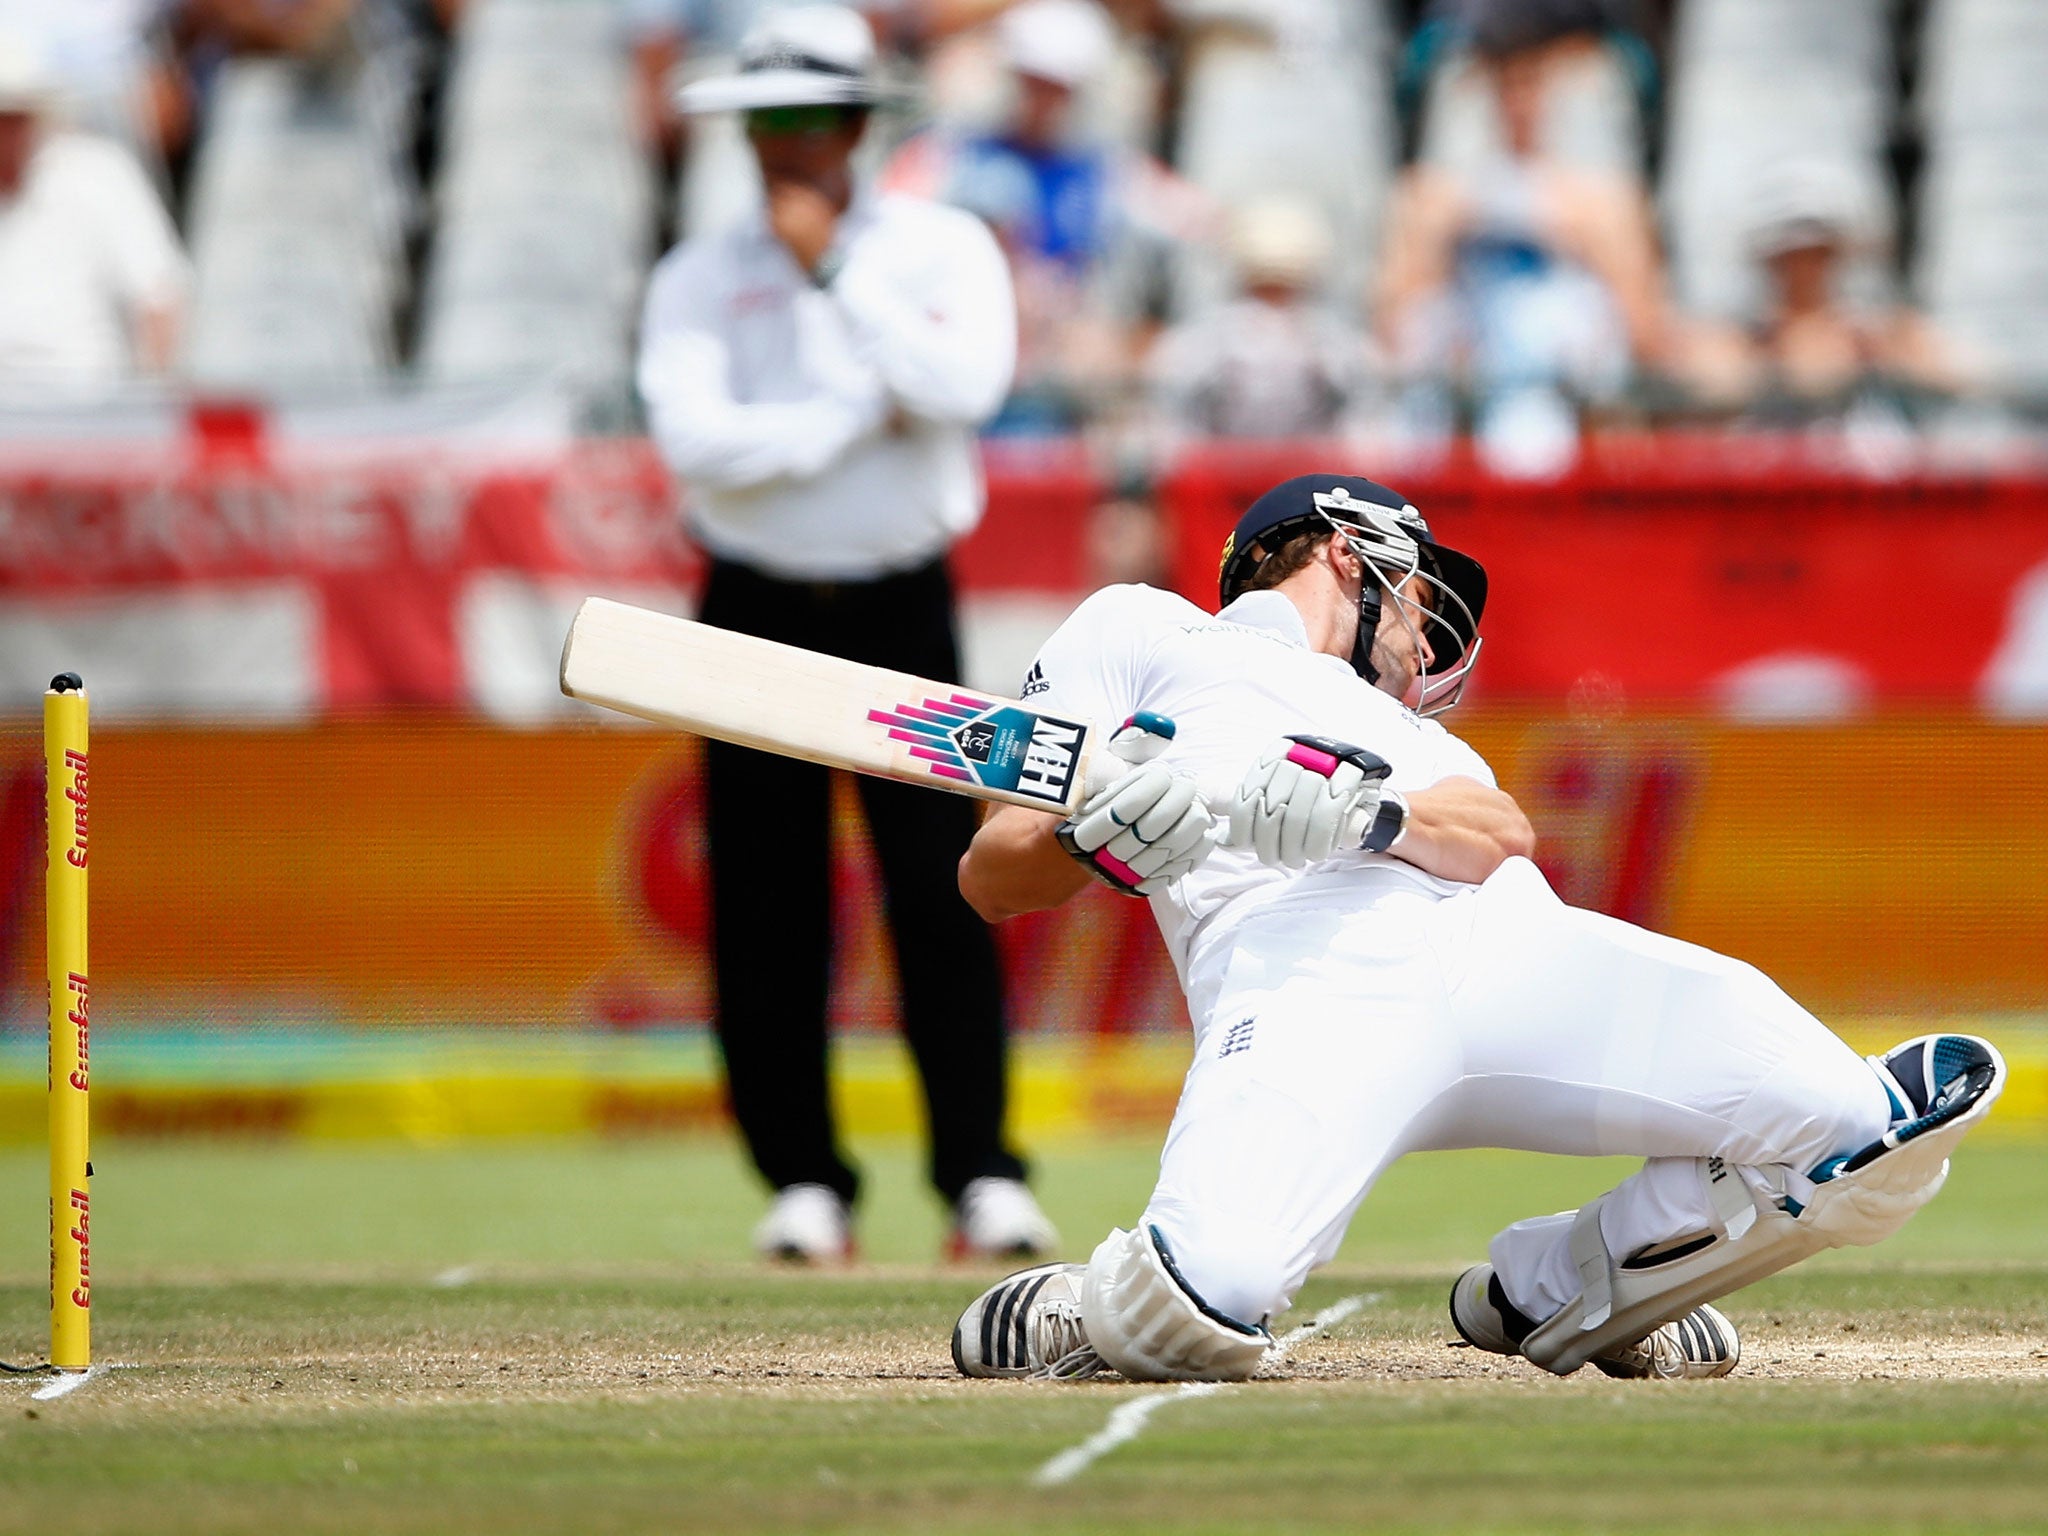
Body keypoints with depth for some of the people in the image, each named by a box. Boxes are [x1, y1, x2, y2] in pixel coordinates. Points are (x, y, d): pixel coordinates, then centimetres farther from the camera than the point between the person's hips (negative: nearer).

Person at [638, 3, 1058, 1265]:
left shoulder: (940, 251, 3)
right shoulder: (701, 279, 3)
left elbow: (965, 387, -17)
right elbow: (697, 438, -13)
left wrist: (835, 266, -15)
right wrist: (862, 416, -14)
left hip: (903, 606, -1)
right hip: (760, 610, 1)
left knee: (943, 897, -7)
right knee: (767, 912, -1)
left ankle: (984, 1177, -4)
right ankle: (804, 1183, 7)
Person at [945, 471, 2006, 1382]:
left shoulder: (1422, 748, 40)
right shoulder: (1144, 632, 30)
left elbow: (1501, 834, 12)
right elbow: (992, 877, 14)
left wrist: (1367, 812, -11)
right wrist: (1102, 842, -9)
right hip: (1308, 973, -5)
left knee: (1869, 1149, -12)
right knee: (1214, 1301, -34)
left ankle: (1551, 1292, 11)